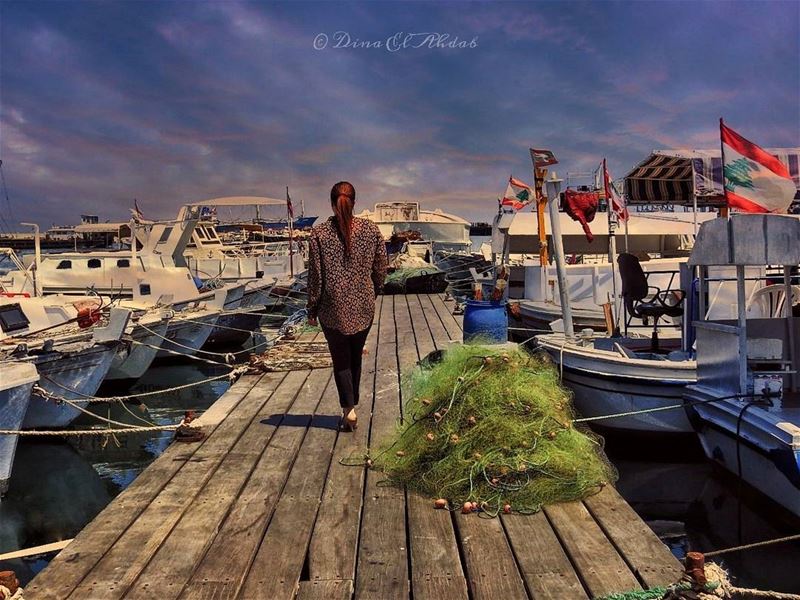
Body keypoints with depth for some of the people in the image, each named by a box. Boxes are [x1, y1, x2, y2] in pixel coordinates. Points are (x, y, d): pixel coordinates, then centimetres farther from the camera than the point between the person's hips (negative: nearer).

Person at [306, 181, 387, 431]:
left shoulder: (319, 234, -10)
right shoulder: (371, 229, -4)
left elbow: (316, 277, -8)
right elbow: (380, 270, 2)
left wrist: (312, 310, 3)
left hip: (333, 309, -2)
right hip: (364, 307, 2)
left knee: (341, 360, 12)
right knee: (355, 357, 19)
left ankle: (349, 409, 2)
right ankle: (352, 404, 29)